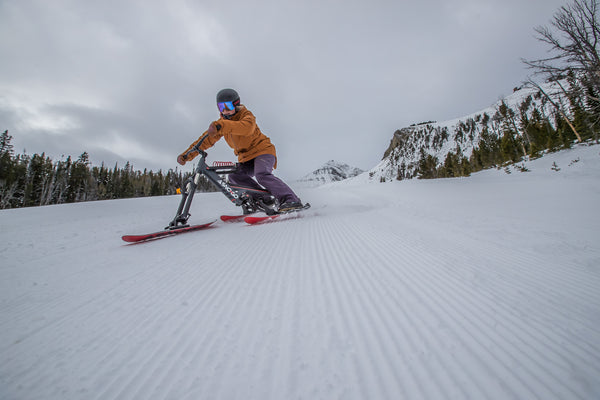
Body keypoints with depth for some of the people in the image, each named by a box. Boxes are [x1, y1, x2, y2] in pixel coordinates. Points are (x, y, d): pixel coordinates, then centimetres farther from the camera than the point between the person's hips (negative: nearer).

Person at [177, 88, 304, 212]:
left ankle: (291, 200, -35)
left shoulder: (246, 114, -9)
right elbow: (207, 139, 8)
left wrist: (222, 126, -48)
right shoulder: (222, 122, 10)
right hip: (246, 158, 7)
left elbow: (247, 127, -35)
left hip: (262, 150, -7)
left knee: (262, 175, -32)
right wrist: (187, 154, -2)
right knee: (235, 176, -16)